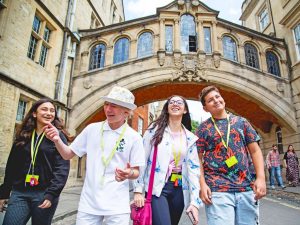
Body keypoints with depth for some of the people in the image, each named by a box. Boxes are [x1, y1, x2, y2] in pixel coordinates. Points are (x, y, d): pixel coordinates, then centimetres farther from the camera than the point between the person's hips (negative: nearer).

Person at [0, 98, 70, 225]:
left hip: (44, 193, -3)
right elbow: (11, 166, 13)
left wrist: (51, 194, -18)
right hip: (19, 192, 3)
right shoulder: (23, 136, 9)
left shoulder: (58, 136, -4)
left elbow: (62, 168, -10)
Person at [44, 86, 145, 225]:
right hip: (88, 202, 2)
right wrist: (57, 140, -12)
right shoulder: (92, 129, -2)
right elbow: (68, 155, 6)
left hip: (117, 206, -1)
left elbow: (136, 172, -2)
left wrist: (129, 174, -24)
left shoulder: (134, 137, -8)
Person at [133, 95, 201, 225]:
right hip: (157, 188, -3)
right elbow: (142, 160, -4)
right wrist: (138, 190, -8)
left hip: (179, 190, 4)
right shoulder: (155, 129, -3)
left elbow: (193, 168, 0)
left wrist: (194, 201, -6)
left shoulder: (190, 138, 6)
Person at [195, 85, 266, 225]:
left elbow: (255, 151, 9)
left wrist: (260, 178, -3)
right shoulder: (203, 128, 3)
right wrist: (202, 184, -10)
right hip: (217, 190, -3)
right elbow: (198, 158, 1)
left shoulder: (241, 122, 10)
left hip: (247, 188, 3)